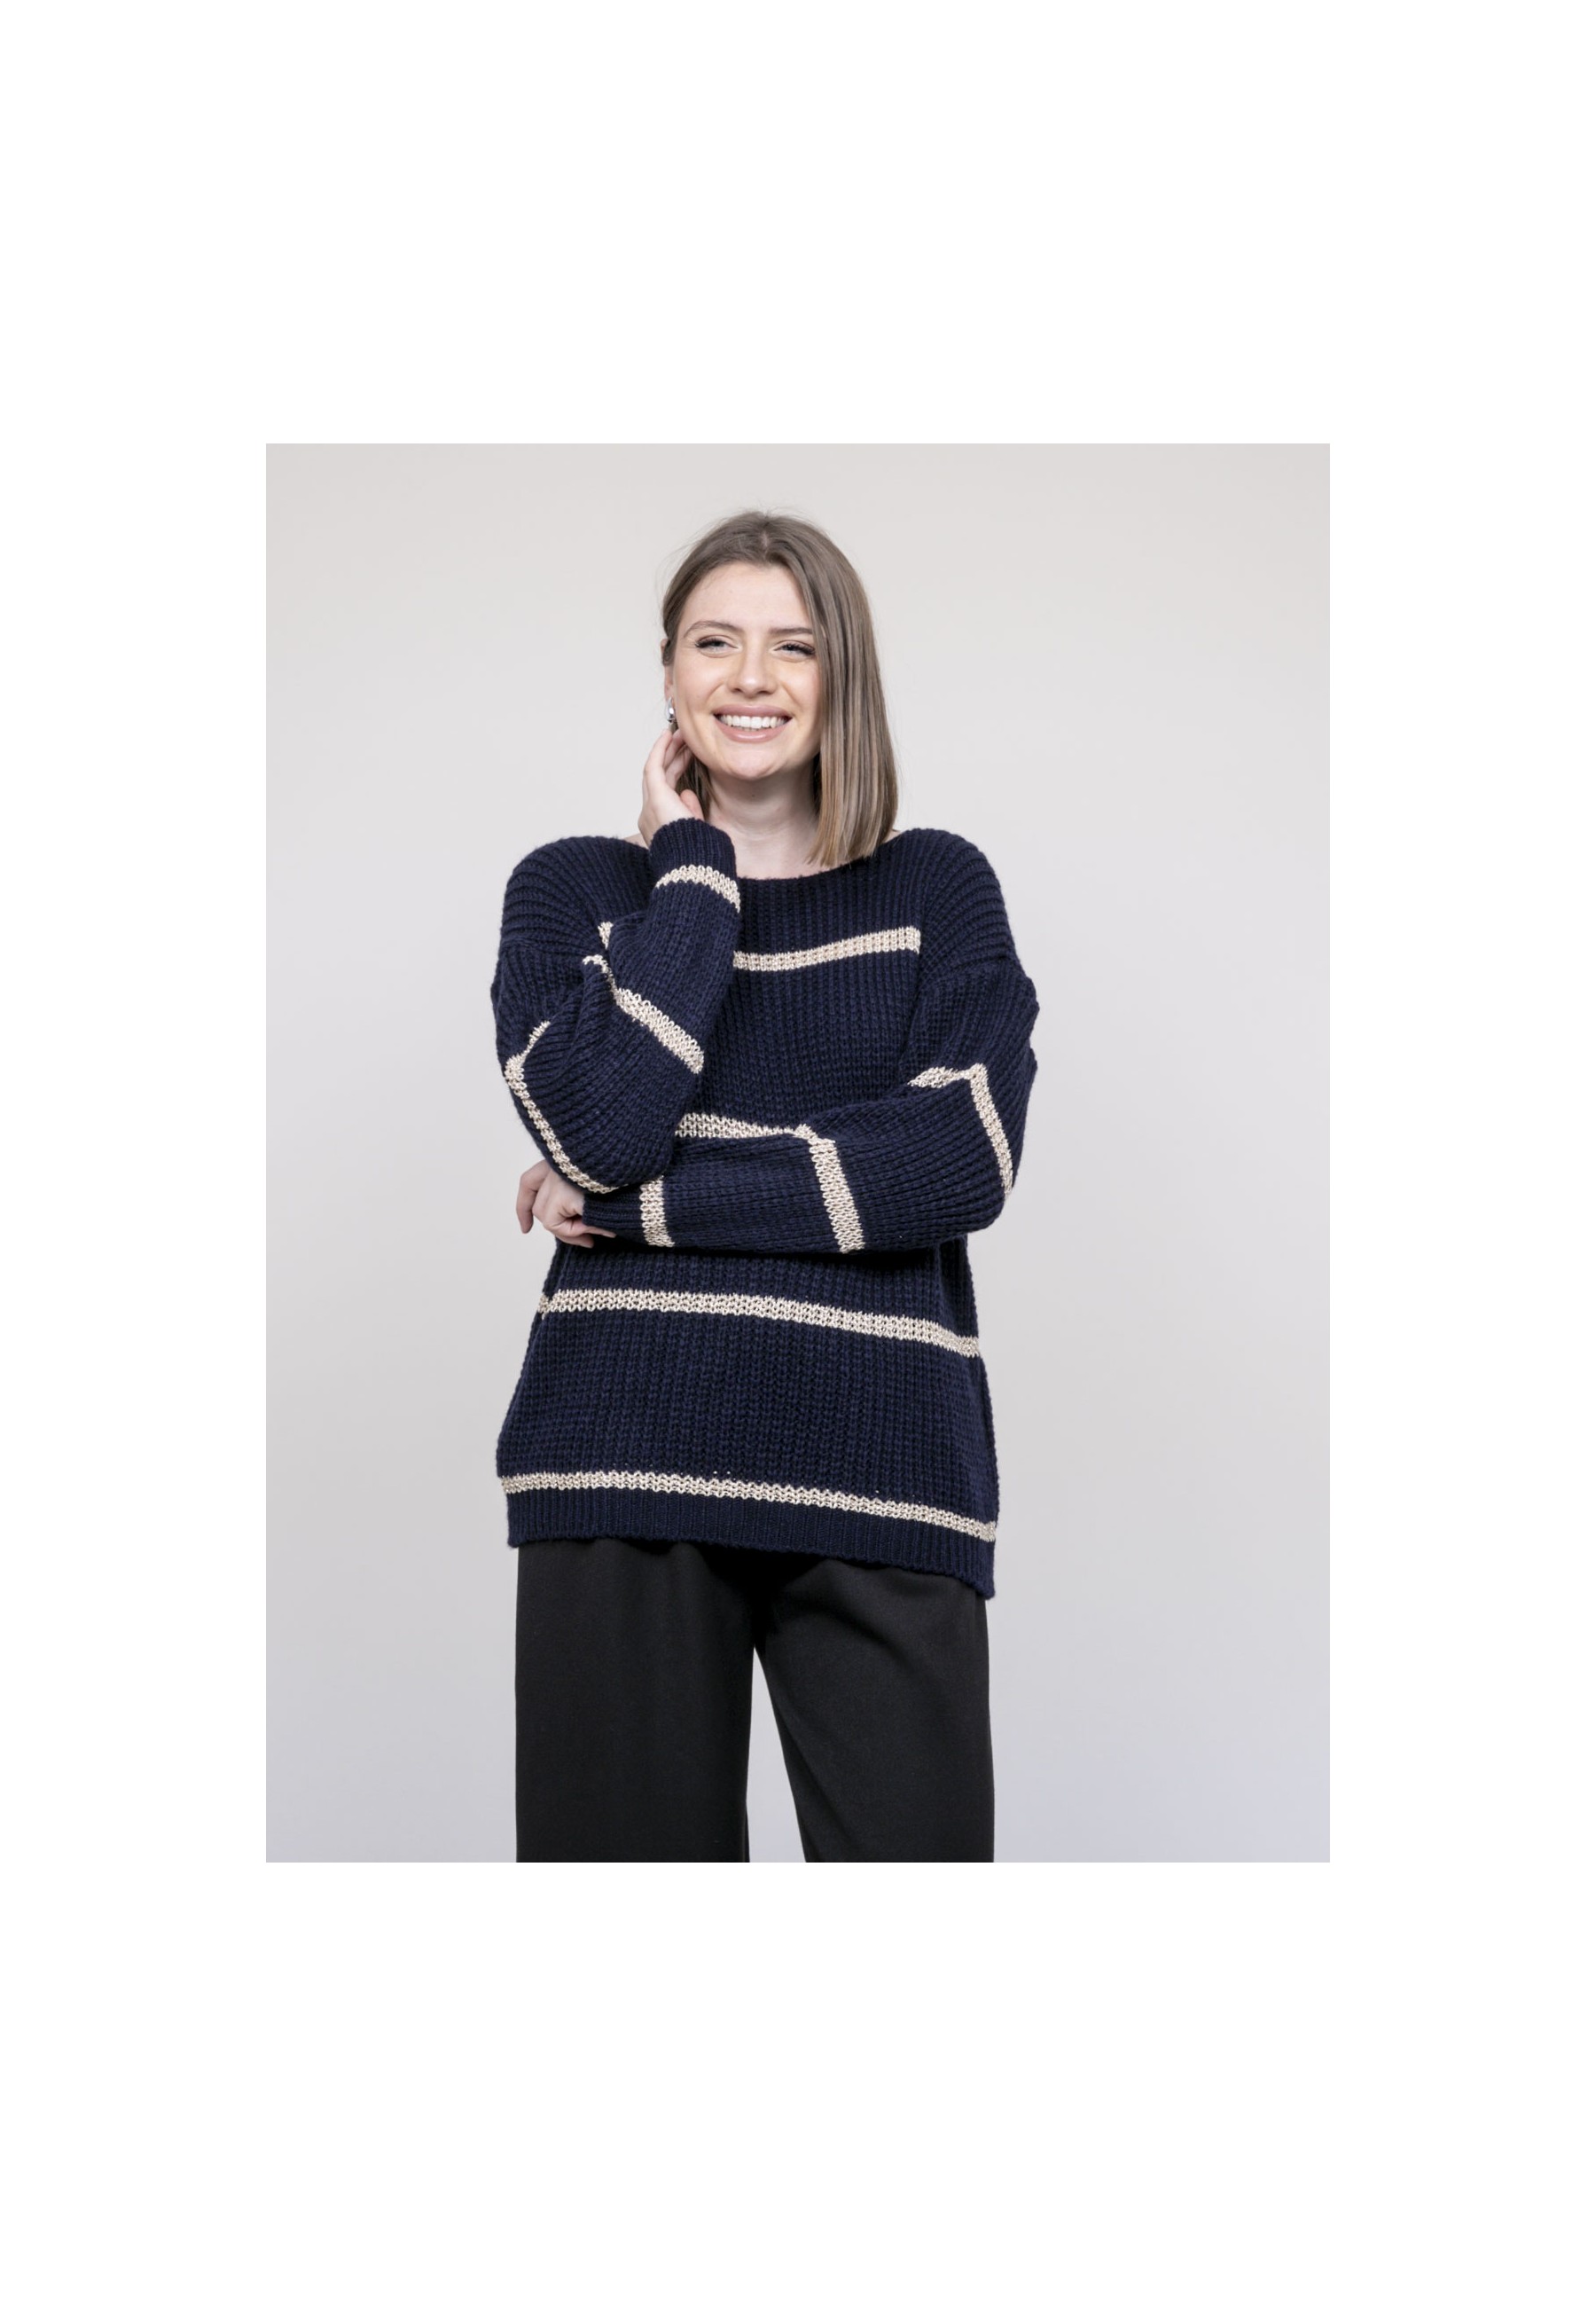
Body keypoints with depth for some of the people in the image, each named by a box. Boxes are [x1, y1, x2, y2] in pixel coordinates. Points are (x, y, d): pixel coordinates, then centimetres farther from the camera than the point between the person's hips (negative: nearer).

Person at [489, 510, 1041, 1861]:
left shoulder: (938, 887, 10)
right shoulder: (576, 887, 10)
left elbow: (965, 1158, -7)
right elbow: (599, 1128, -10)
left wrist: (650, 1204, -8)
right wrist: (696, 869, -1)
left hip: (884, 1471, 0)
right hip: (626, 1466, 0)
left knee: (913, 1840, -2)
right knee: (631, 1847, 5)